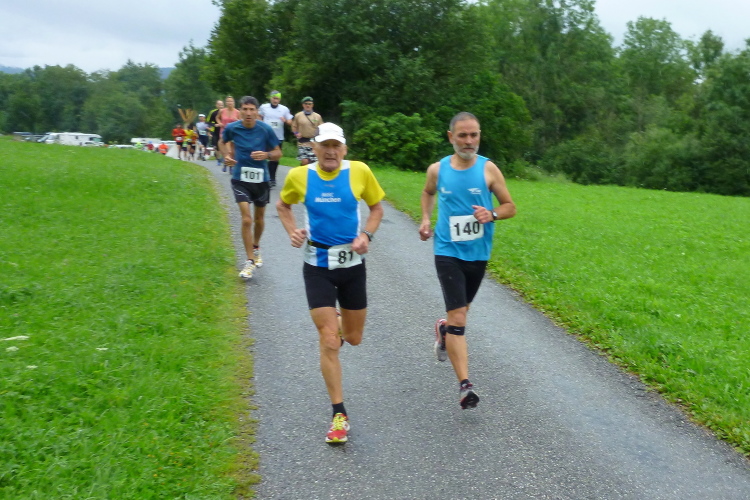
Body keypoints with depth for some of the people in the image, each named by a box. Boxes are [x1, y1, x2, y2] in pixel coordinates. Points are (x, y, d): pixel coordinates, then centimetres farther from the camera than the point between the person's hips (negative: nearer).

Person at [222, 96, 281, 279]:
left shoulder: (266, 130, -11)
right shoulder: (232, 128, -8)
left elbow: (278, 153, -2)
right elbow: (225, 142, 16)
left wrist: (266, 155, -23)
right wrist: (227, 156, -1)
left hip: (261, 178, 1)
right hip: (240, 179, -1)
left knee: (259, 218, 17)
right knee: (246, 219, -12)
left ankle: (256, 248, 44)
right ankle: (250, 261, -3)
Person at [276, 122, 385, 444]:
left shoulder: (359, 172, -8)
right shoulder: (299, 176, -6)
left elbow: (376, 207, 7)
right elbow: (282, 205, 13)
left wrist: (366, 235, -11)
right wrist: (292, 231, -6)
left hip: (352, 264, 1)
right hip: (317, 266, -1)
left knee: (353, 339, 13)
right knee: (328, 340, -7)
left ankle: (337, 324, 52)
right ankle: (339, 414, 5)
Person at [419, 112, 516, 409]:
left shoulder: (488, 169, -6)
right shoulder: (437, 170, -3)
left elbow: (510, 207, 1)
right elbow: (428, 193, 20)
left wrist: (492, 215, -20)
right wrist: (425, 219, 3)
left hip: (478, 253, 2)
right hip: (448, 252, -2)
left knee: (461, 311, 22)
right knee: (458, 318, -12)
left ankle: (443, 330, 57)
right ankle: (465, 386, -10)